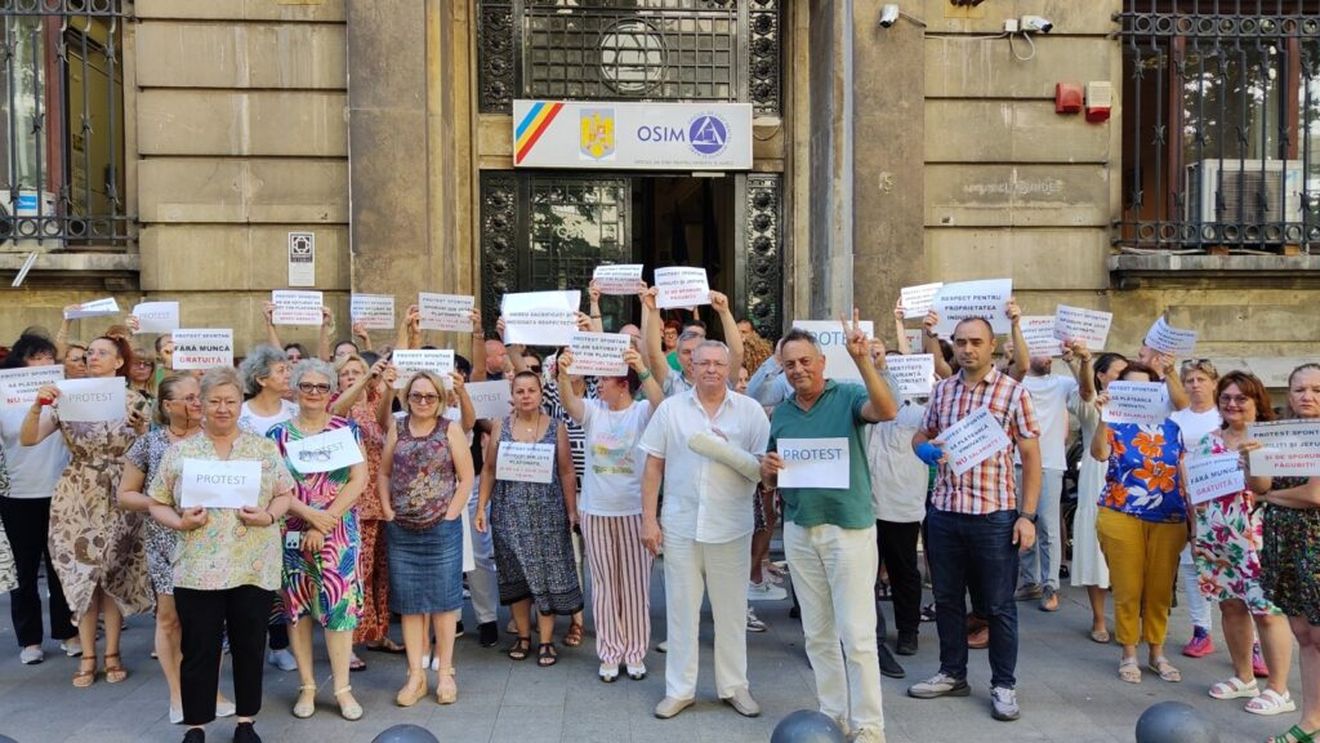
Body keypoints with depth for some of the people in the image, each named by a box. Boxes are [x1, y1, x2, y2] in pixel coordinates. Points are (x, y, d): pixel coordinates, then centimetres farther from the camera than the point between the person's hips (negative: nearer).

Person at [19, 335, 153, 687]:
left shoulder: (133, 400, -1)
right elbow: (28, 439, -6)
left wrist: (139, 426, -21)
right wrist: (38, 405, -21)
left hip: (118, 498, -1)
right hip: (77, 497, 1)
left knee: (114, 575, 5)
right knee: (80, 574, 5)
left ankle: (112, 653, 18)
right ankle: (87, 656, 16)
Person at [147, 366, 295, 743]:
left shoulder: (264, 448, 4)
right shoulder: (179, 451, 3)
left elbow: (284, 494, 7)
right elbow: (157, 504, 5)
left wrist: (268, 516, -12)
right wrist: (180, 522, -13)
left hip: (253, 568, 1)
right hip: (198, 569, 0)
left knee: (249, 647, 10)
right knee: (199, 650, 7)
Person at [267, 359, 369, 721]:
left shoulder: (347, 429, 3)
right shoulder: (278, 434, 3)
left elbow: (359, 480, -4)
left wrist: (324, 524, -11)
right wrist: (310, 514, -16)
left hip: (339, 532, -1)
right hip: (293, 532, 1)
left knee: (340, 603, -3)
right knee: (296, 605, 6)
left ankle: (343, 688, 8)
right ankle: (307, 686, 19)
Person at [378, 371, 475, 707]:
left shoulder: (451, 429, -2)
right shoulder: (397, 428, 7)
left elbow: (466, 477, -3)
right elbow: (383, 473, 11)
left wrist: (450, 515, -8)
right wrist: (388, 512, 1)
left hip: (442, 530, -3)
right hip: (401, 531, 3)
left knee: (443, 601, 5)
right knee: (408, 603, 8)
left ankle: (445, 673, 17)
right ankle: (415, 676, 17)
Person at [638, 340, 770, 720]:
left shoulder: (750, 410, 0)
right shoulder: (670, 408, 2)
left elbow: (766, 469, -1)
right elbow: (653, 467, 4)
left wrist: (730, 451, -17)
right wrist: (648, 519, 0)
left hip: (731, 527, 0)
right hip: (680, 525, 0)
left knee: (731, 610, 10)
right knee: (680, 608, 8)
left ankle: (734, 685, 25)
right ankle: (679, 688, 21)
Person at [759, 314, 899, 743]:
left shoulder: (847, 396, -5)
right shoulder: (782, 413, 9)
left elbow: (886, 411, -27)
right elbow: (769, 479, 16)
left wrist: (863, 360, -37)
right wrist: (767, 469, -8)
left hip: (849, 527, -5)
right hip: (799, 530, 5)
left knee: (856, 634, -2)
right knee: (817, 633, 13)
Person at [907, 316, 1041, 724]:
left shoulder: (1014, 392, -4)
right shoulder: (942, 390, 7)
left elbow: (1031, 457, -4)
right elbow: (921, 434, 18)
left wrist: (1027, 515, -9)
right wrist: (924, 448, -7)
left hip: (994, 514, -4)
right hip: (944, 511, 4)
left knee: (998, 605, 7)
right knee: (947, 599, 14)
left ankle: (1003, 685, 21)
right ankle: (952, 674, 30)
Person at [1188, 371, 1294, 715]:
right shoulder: (1206, 442, 11)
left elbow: (1265, 487, -15)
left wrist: (1251, 457, -31)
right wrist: (1196, 532, 10)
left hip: (1254, 539, -5)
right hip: (1214, 538, 5)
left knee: (1266, 610, -4)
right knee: (1231, 606, 12)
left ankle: (1278, 690, 6)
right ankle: (1243, 678, 26)